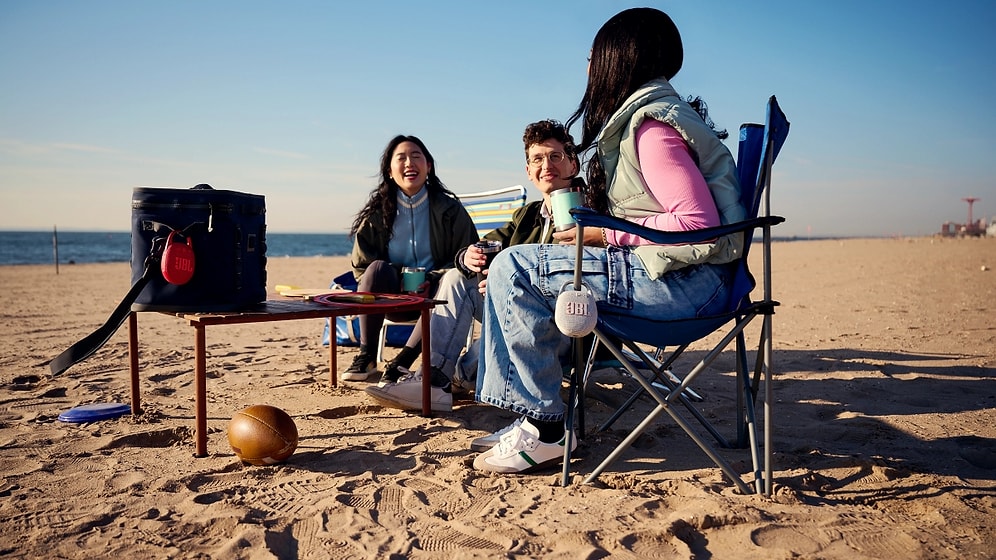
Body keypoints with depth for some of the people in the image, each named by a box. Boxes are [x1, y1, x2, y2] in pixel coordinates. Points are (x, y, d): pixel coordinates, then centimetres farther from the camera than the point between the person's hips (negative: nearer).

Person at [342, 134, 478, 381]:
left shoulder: (449, 209, -1)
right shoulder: (376, 213, 2)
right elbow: (361, 267, 5)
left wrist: (430, 280, -19)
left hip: (432, 295, -1)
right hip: (392, 298, 1)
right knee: (377, 269, -29)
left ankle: (402, 361, -29)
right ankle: (367, 357, -21)